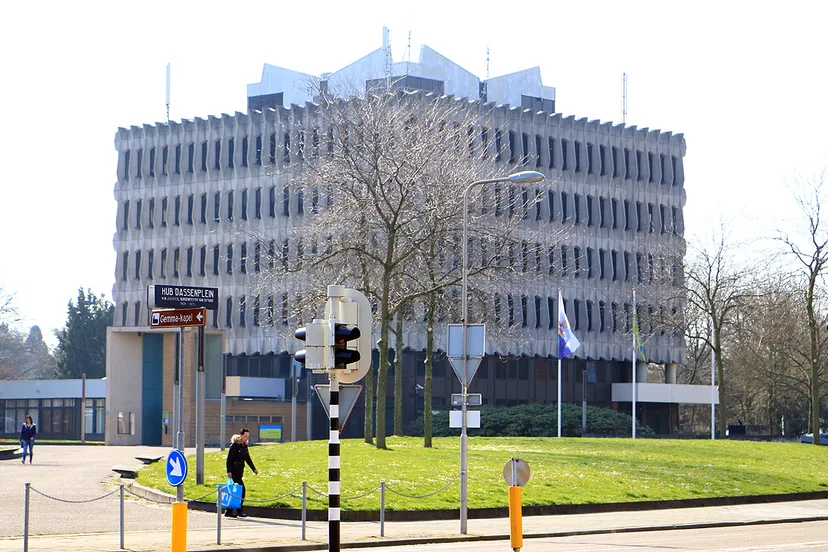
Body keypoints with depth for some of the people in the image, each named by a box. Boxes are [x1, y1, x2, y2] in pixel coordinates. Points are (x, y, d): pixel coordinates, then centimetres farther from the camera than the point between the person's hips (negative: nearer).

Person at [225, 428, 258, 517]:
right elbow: (229, 459, -14)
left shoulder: (244, 446, 14)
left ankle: (229, 512, 12)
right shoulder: (234, 445, -11)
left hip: (239, 472, 8)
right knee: (242, 490, -11)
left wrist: (254, 469, 17)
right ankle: (239, 511, -6)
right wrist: (229, 471, -21)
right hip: (234, 471, -8)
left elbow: (248, 459, 22)